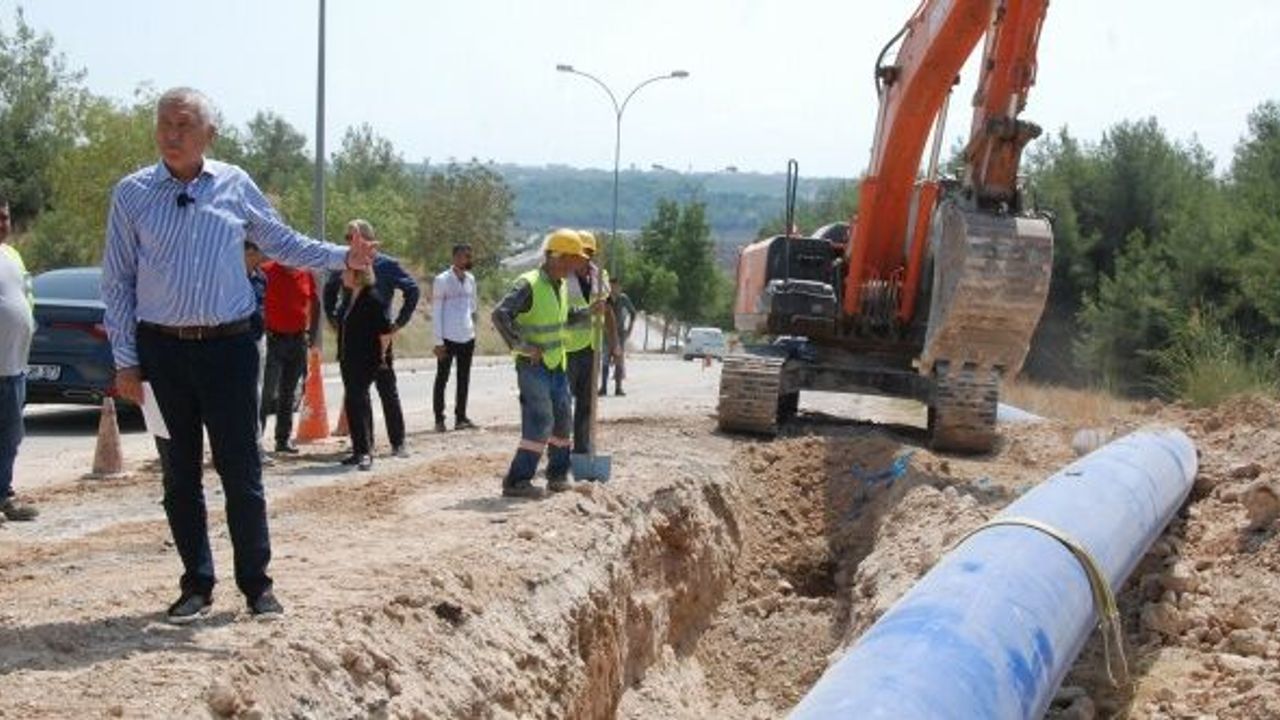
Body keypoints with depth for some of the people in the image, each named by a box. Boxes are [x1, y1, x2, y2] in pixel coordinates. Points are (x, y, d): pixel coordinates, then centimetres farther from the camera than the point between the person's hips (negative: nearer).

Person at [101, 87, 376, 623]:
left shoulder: (235, 186, 3)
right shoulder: (132, 193, 1)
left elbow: (282, 243, 16)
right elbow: (117, 281, 4)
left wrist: (344, 258, 6)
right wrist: (125, 359, 0)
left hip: (229, 345, 0)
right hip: (161, 349, 1)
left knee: (241, 472, 2)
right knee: (179, 474, 9)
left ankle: (256, 583, 14)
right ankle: (196, 585, 20)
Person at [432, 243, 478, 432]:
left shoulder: (470, 279, 9)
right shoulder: (442, 280, -7)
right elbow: (436, 312, -8)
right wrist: (438, 341, -11)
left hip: (467, 338, 6)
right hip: (448, 338, -6)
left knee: (464, 379, 9)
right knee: (442, 379, 2)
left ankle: (461, 417, 16)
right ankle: (439, 419, 8)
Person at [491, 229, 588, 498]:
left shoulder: (561, 286, 11)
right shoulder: (528, 285, -17)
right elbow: (499, 315, -25)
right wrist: (520, 345, -25)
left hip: (556, 365, 9)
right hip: (533, 365, -9)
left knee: (561, 420, 14)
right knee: (540, 422, -14)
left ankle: (558, 474, 28)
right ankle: (517, 481, -11)